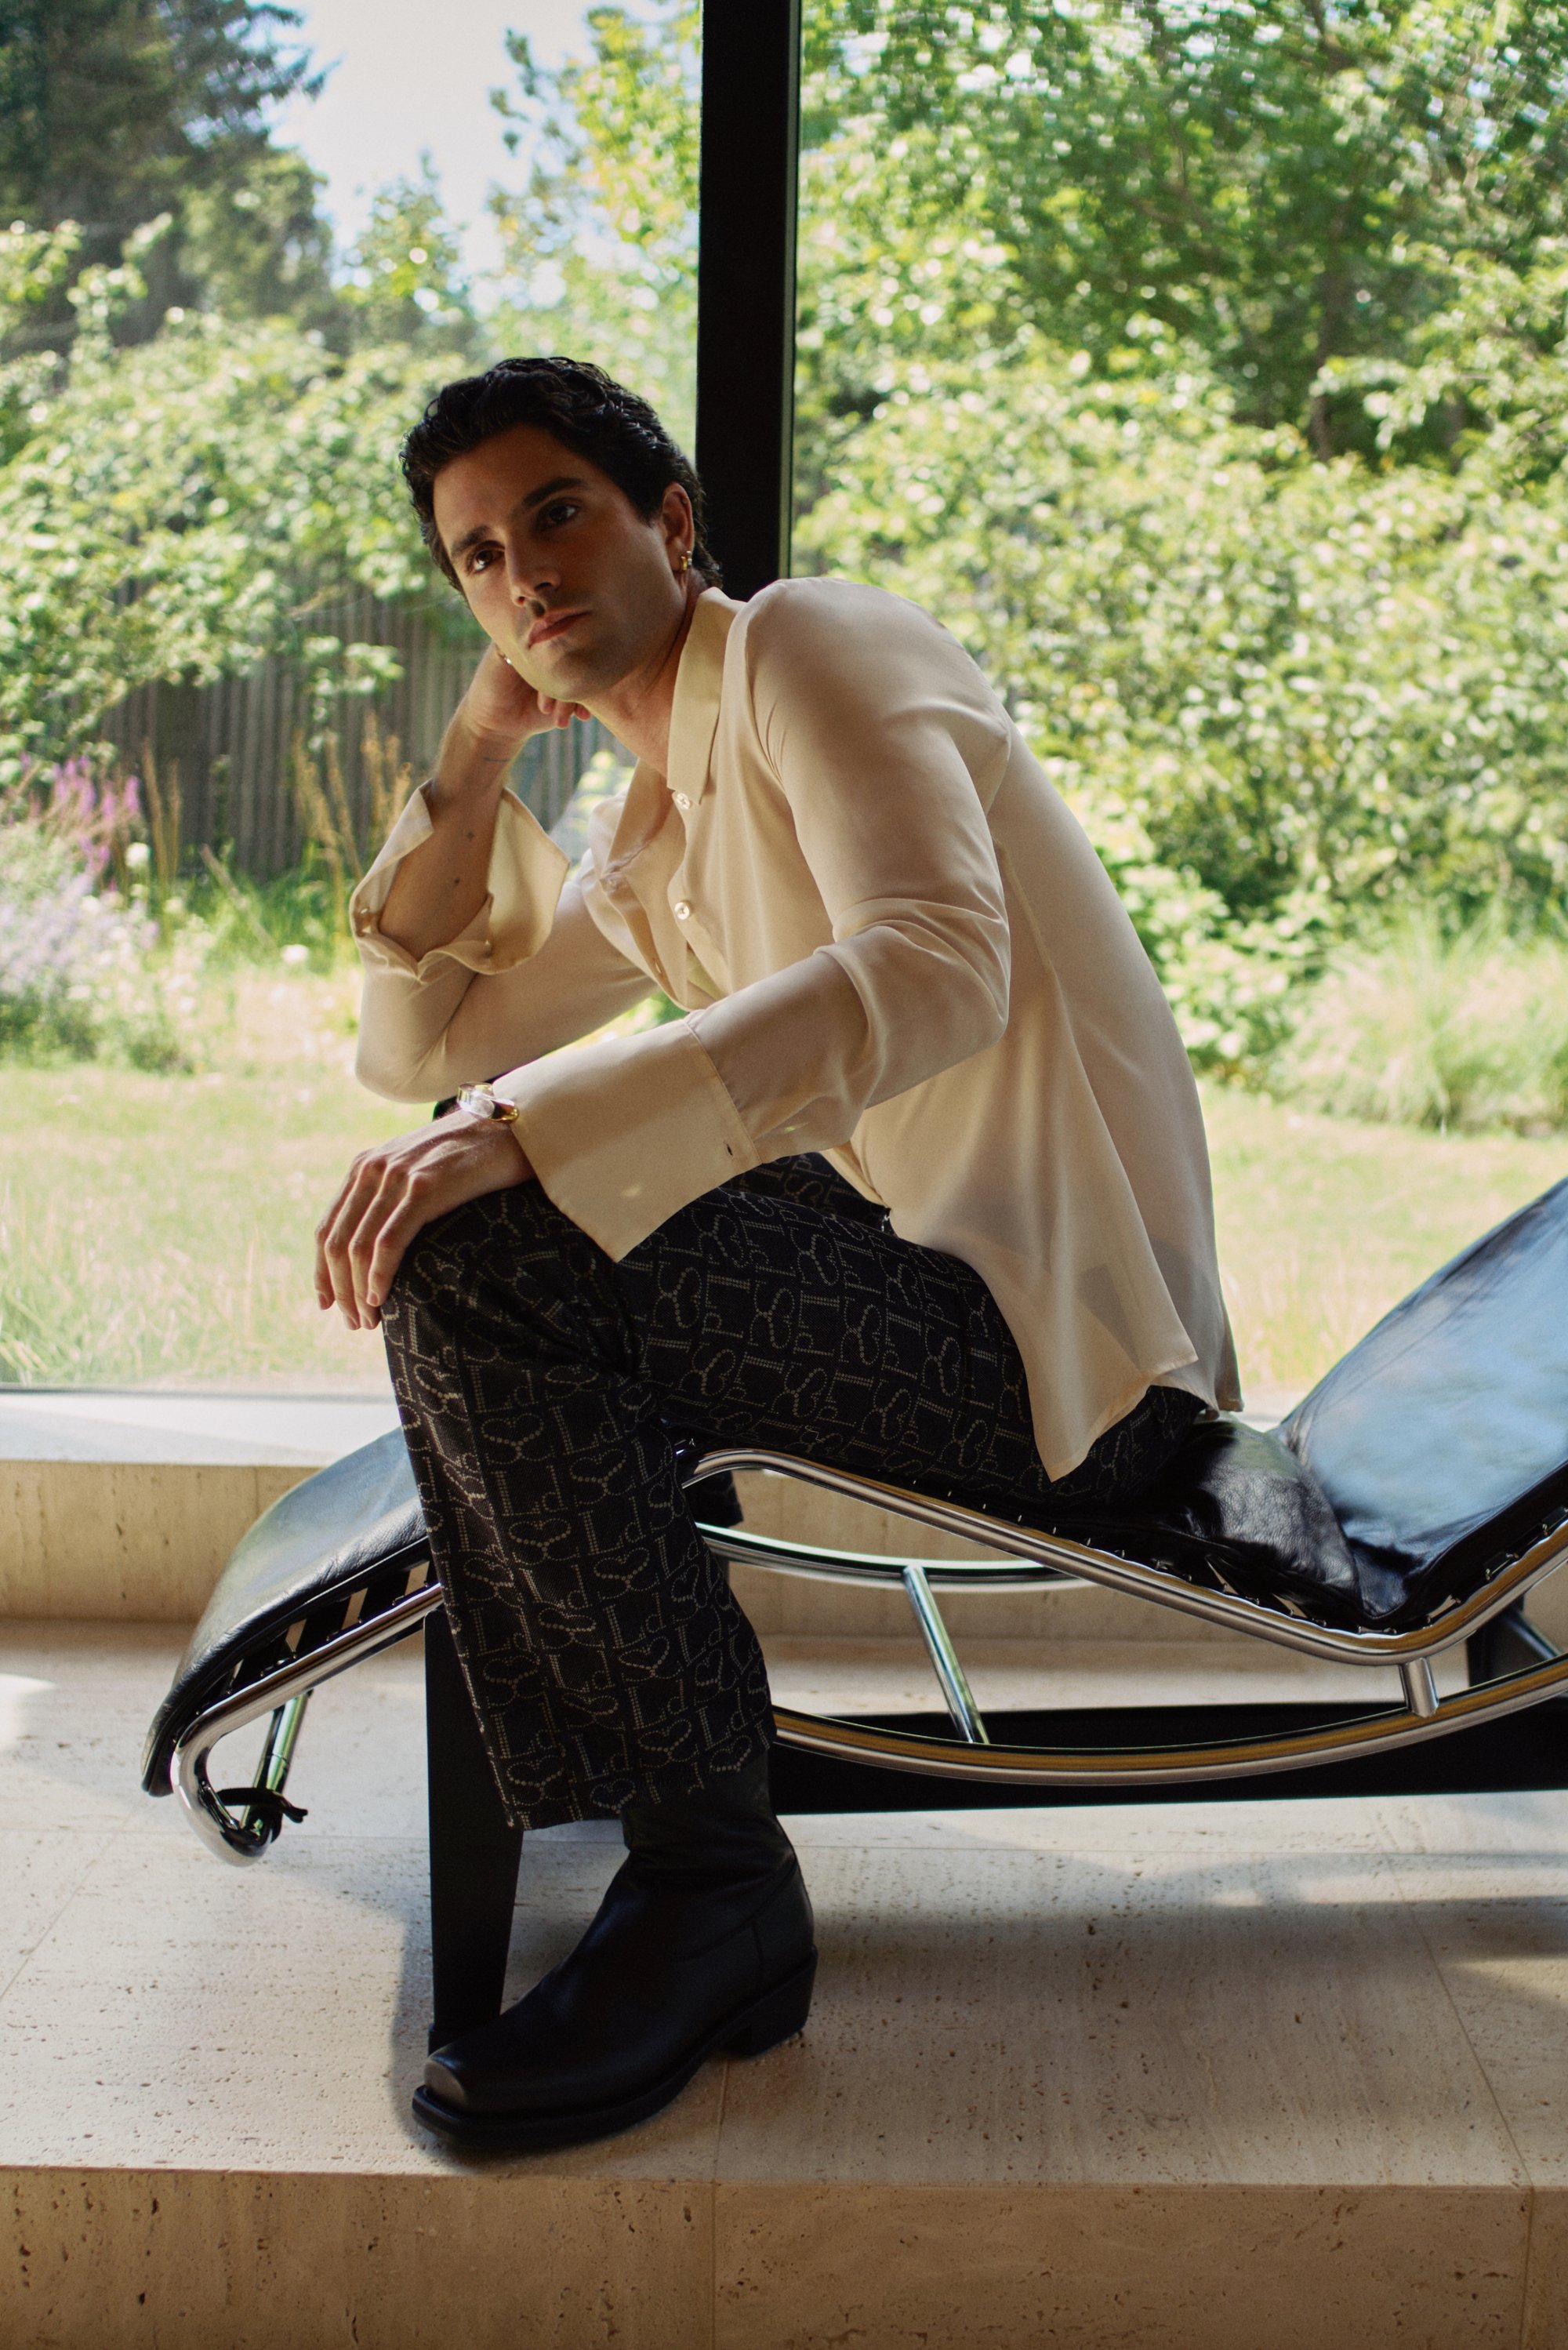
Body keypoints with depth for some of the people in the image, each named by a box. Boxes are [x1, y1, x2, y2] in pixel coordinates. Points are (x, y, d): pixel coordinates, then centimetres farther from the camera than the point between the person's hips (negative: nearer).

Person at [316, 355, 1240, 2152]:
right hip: (922, 1291, 10)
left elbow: (937, 963, -27)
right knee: (449, 1226, 22)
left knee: (476, 1262, -25)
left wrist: (526, 1127, -34)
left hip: (1072, 1332, -10)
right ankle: (566, 1802, 28)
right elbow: (414, 1049, 23)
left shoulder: (807, 644, -7)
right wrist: (476, 751, 15)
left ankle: (707, 1878, -17)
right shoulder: (650, 845, 21)